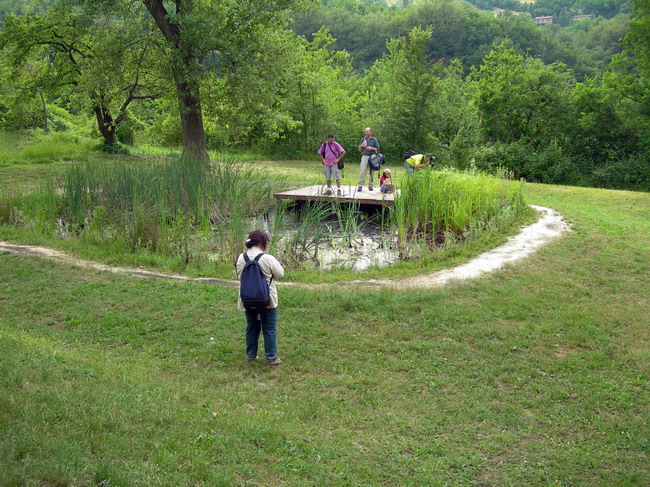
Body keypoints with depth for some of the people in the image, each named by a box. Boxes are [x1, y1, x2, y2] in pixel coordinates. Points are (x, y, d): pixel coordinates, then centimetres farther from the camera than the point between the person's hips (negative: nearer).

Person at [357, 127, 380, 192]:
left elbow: (377, 149, 6)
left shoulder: (374, 140, 8)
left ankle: (370, 185, 9)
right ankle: (360, 186, -10)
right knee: (362, 171, -9)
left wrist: (371, 148, -11)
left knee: (371, 172, 0)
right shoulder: (363, 139, 14)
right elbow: (360, 150, 16)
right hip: (365, 156, 1)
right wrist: (361, 146, -5)